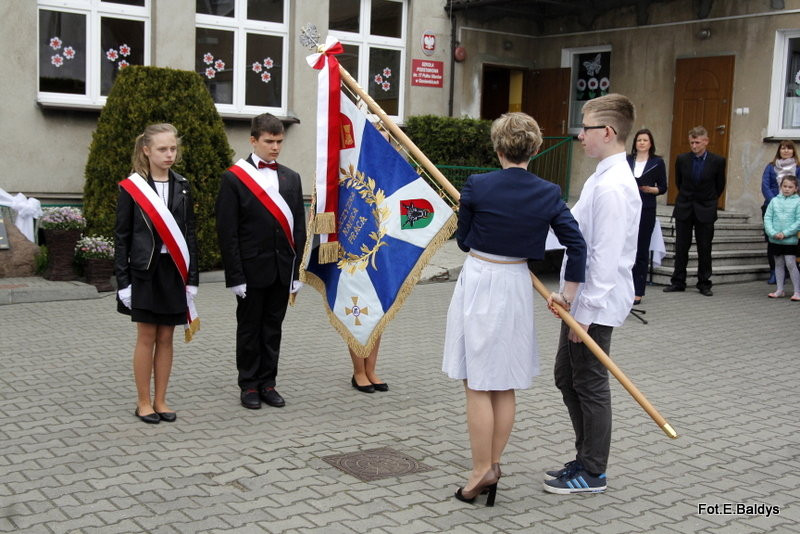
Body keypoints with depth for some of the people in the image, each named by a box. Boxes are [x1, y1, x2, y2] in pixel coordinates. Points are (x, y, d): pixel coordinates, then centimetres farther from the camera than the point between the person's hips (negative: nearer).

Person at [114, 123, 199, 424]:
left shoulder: (181, 187, 7)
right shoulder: (131, 187, -3)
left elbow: (189, 233, 8)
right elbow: (121, 237, -2)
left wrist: (192, 278, 3)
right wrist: (123, 281, -7)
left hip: (174, 271, 3)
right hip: (144, 271, -3)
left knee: (166, 338, 7)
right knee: (147, 337, 2)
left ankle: (160, 401, 17)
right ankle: (143, 402, 14)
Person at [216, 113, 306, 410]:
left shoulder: (291, 178, 10)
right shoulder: (234, 178, -5)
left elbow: (298, 227, 10)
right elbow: (227, 232, -8)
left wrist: (297, 270, 5)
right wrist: (235, 275, -13)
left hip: (282, 270, 4)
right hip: (252, 270, -4)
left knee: (273, 328, 11)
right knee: (249, 329, 7)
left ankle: (268, 382, 22)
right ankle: (249, 385, 18)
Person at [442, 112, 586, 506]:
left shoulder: (476, 186, -11)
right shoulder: (548, 194, -4)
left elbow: (463, 240, 0)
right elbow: (576, 244, -4)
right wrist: (569, 292, 6)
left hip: (478, 283, -3)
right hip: (517, 285, 4)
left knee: (478, 385, 4)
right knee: (505, 386, 14)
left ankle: (482, 470, 7)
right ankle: (493, 465, 21)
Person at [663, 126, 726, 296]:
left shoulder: (717, 161, -5)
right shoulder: (682, 159, -1)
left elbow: (720, 186, 7)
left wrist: (709, 202, 13)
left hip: (705, 211, -2)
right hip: (684, 209, 2)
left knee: (704, 249, 3)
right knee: (681, 247, 5)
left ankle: (704, 284, 12)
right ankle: (678, 282, 13)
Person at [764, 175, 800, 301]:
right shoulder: (774, 201, 4)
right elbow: (767, 218, 1)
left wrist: (785, 233, -16)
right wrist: (773, 233, -12)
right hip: (775, 240, 4)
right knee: (778, 264, 12)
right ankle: (779, 290, 21)